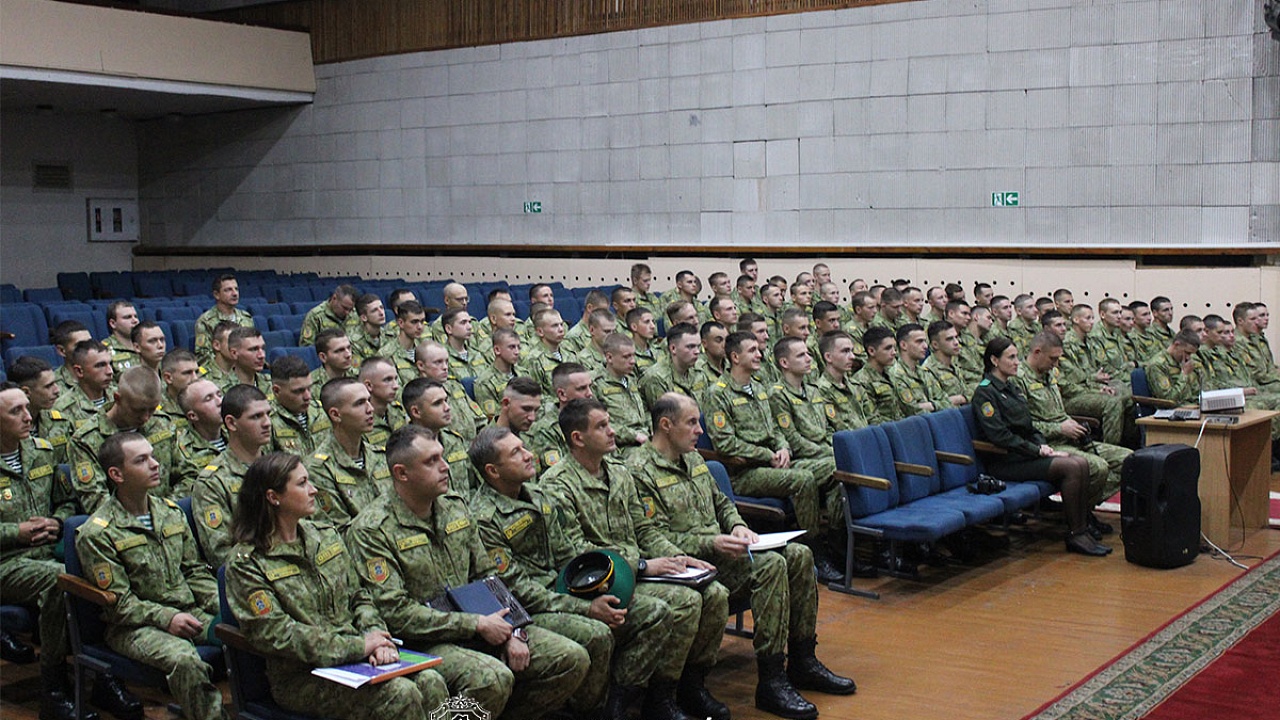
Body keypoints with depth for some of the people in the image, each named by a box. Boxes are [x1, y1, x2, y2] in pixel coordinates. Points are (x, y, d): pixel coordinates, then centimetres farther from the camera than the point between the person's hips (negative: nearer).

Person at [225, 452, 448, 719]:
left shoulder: (325, 535, 14)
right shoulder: (246, 563, -5)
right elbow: (275, 635, -14)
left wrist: (375, 637, -5)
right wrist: (358, 647, -16)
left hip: (355, 658, 6)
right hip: (300, 677, -6)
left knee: (431, 682, -22)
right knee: (399, 694, -29)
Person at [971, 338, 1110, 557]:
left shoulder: (1011, 388, 20)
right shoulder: (985, 392, -9)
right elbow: (999, 436, -18)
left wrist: (1042, 444, 1)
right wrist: (1037, 450, -16)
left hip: (1025, 454, 9)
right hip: (1005, 462, -9)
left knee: (1081, 463, -12)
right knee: (1071, 467, -22)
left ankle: (1083, 528, -10)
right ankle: (1075, 535, -15)